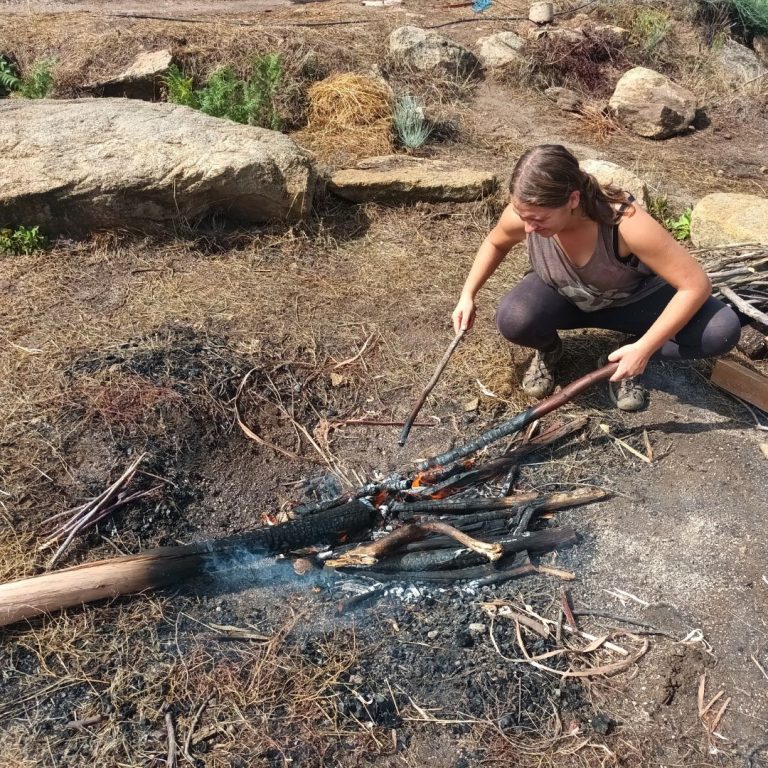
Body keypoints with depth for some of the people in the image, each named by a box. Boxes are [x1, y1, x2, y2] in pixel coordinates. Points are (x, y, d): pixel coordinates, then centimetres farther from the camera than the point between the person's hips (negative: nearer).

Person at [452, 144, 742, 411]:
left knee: (723, 330, -24)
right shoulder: (524, 213, -29)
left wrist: (643, 349, -34)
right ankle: (548, 350, 3)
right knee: (512, 320, -34)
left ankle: (624, 361, 0)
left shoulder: (626, 222, -40)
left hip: (631, 300, -1)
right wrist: (468, 295, -11)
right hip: (561, 297, 1)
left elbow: (696, 284, -32)